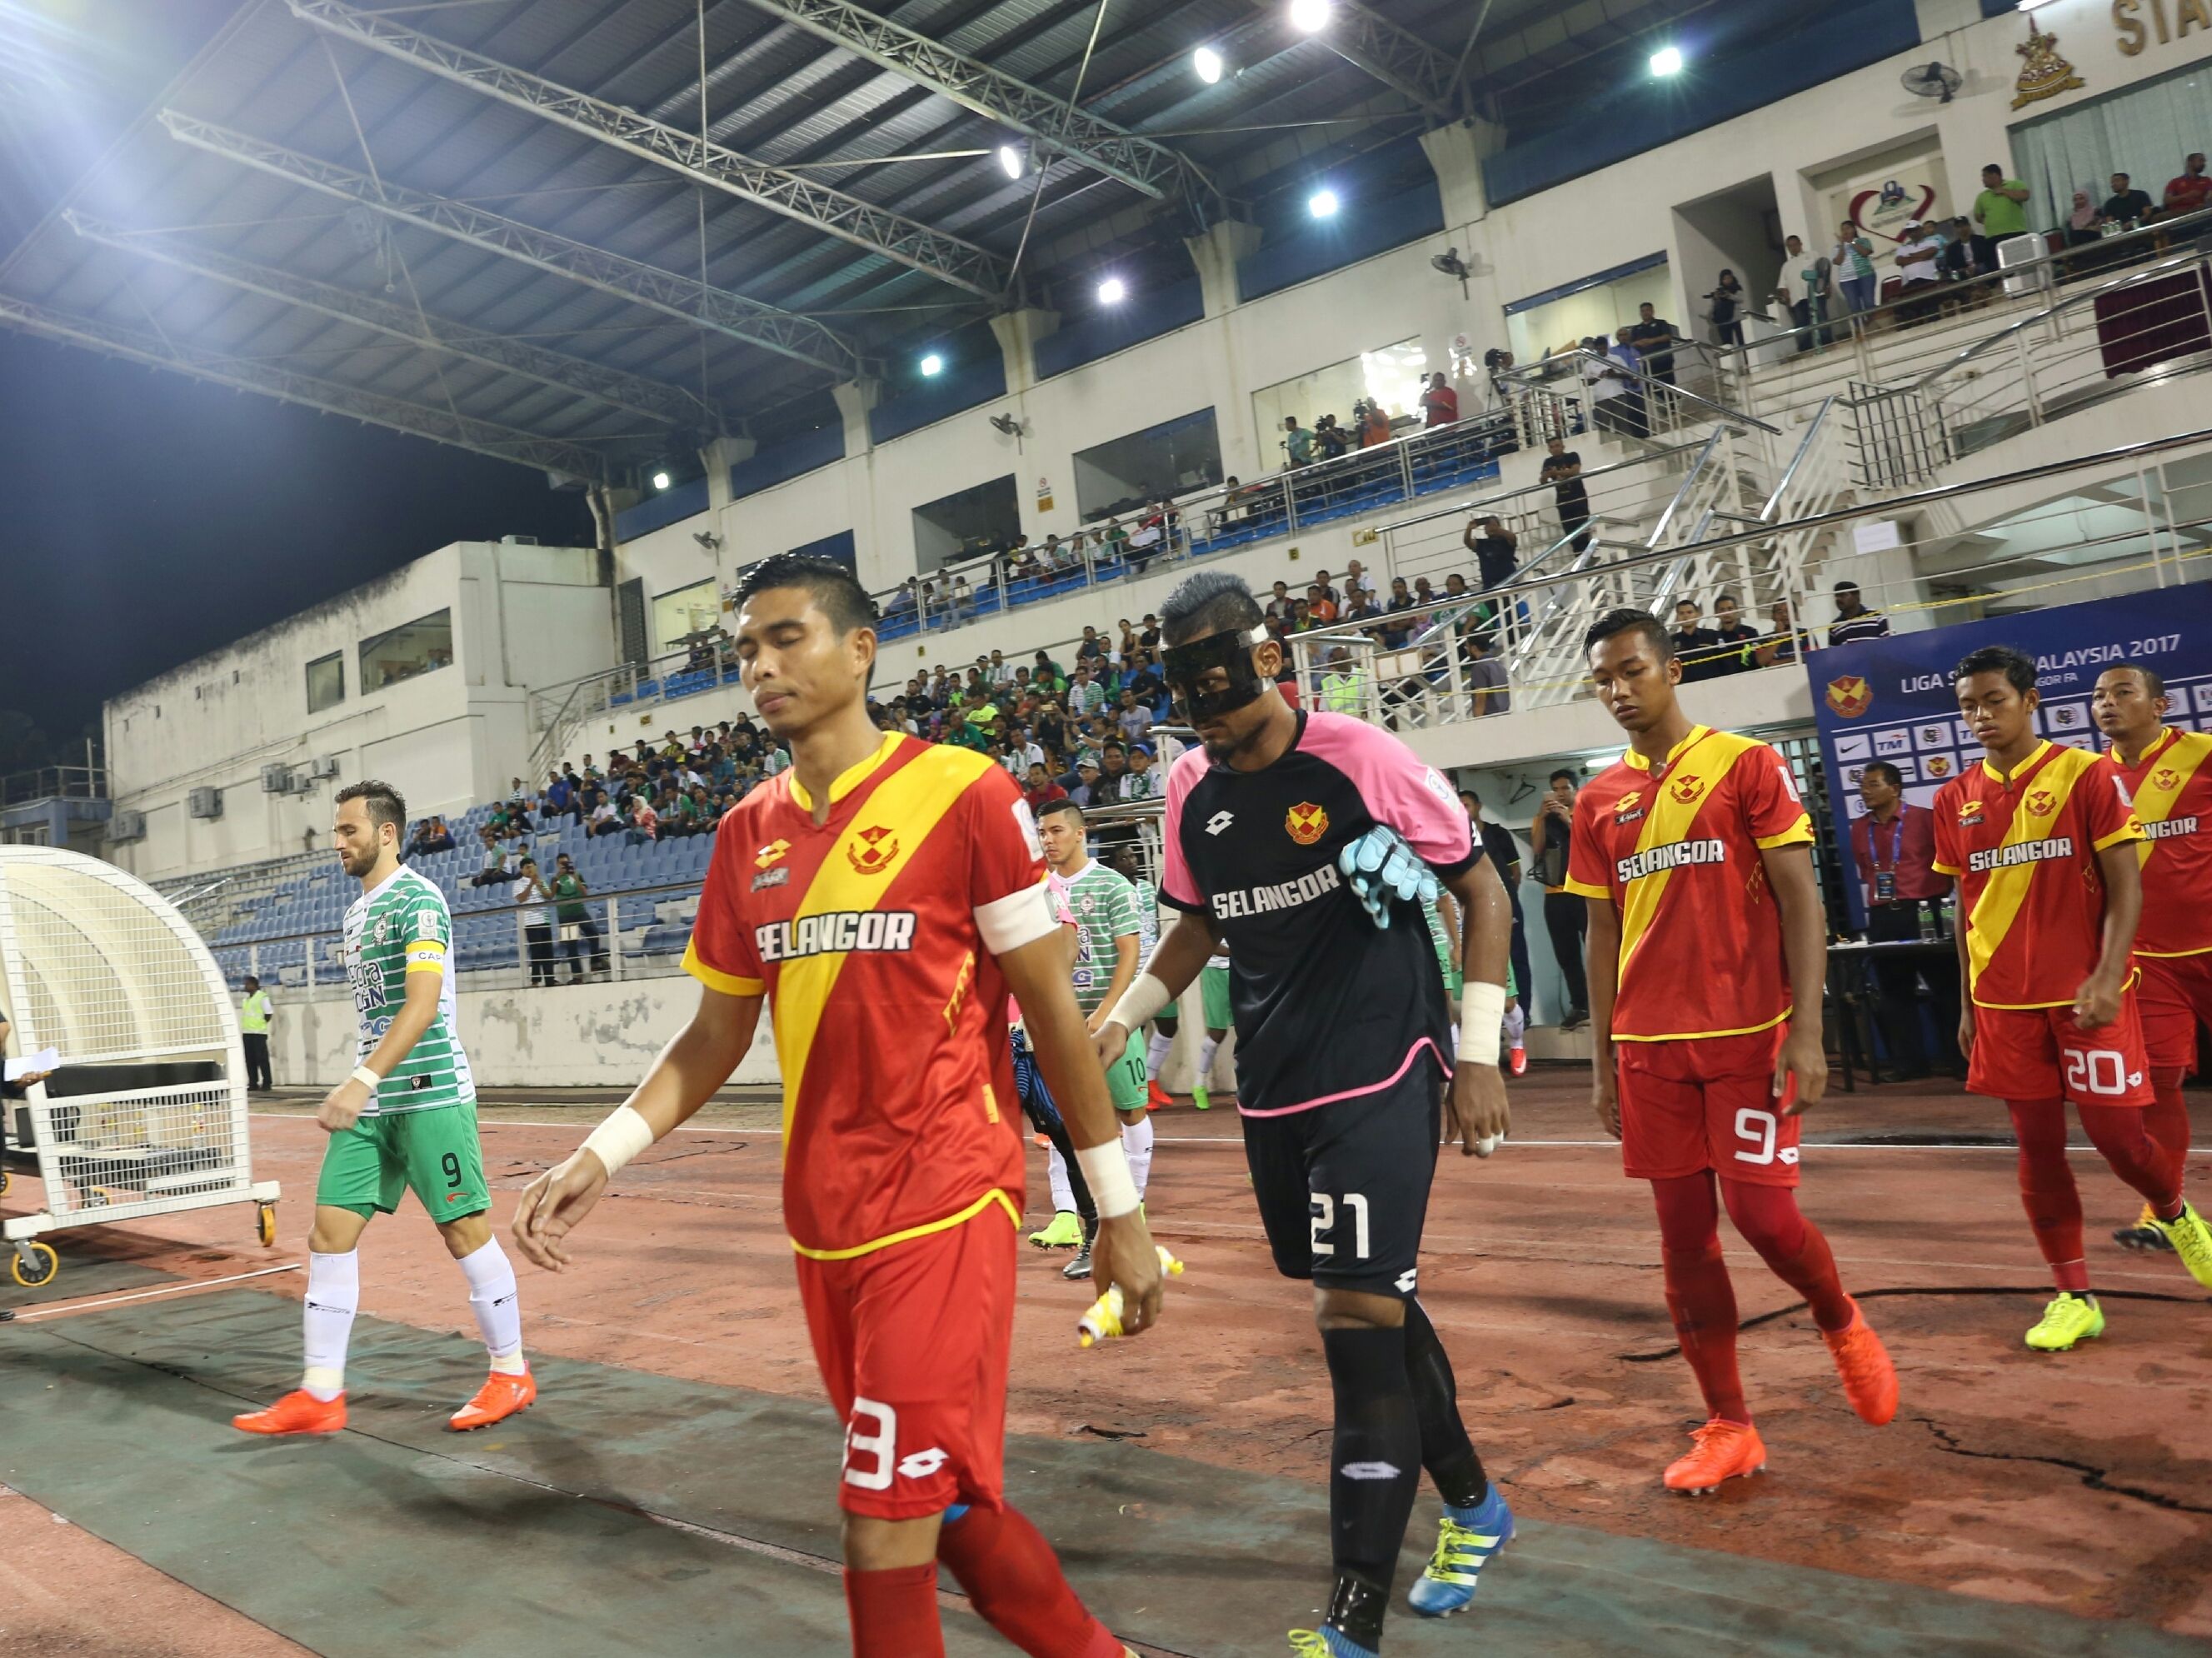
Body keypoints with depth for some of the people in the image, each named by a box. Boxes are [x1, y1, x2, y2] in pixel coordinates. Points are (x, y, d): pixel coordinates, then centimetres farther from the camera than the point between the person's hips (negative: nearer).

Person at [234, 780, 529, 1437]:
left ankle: (511, 1374, 13)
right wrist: (360, 1088, 20)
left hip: (430, 1095, -8)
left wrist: (362, 1080, -28)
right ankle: (321, 1394, 10)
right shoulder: (357, 909, 16)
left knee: (466, 1231, 0)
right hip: (371, 1103, 9)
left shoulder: (418, 900, -11)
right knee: (329, 1233, 3)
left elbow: (423, 1002, -22)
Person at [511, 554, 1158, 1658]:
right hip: (822, 1217, 6)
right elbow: (715, 1037, 13)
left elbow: (1050, 1009, -6)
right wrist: (599, 1157, 0)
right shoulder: (748, 834, 7)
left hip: (942, 1206, -6)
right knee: (943, 1503, 18)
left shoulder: (961, 790, -9)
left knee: (885, 1529, -5)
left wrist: (1119, 1211, -4)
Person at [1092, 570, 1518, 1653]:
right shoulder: (1189, 790, 5)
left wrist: (1478, 1055, -9)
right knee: (1375, 1307, 16)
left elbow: (1482, 891, -5)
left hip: (1382, 1077, -6)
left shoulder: (1361, 759, -13)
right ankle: (1473, 1504, 39)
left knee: (1358, 1319, -10)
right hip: (1273, 1089, 6)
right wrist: (1123, 1019, 10)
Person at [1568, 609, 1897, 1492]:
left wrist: (1807, 1035, -14)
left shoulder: (1747, 764, -3)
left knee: (1762, 1213, -6)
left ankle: (1843, 1325, 28)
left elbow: (1800, 901, -7)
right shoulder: (1598, 800, 9)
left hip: (1748, 1034, -4)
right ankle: (1727, 1428, 17)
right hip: (1650, 1046, 4)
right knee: (1683, 1234, 5)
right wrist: (1603, 1058, 10)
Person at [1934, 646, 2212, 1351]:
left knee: (2117, 1134, 0)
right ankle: (2074, 1296, 15)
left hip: (2087, 996, -3)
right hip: (2006, 1003, 4)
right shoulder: (1955, 799, 6)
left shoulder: (2088, 774, -6)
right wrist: (1969, 1004, 12)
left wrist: (2106, 979, -20)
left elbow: (2125, 888, -8)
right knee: (2036, 1145, 5)